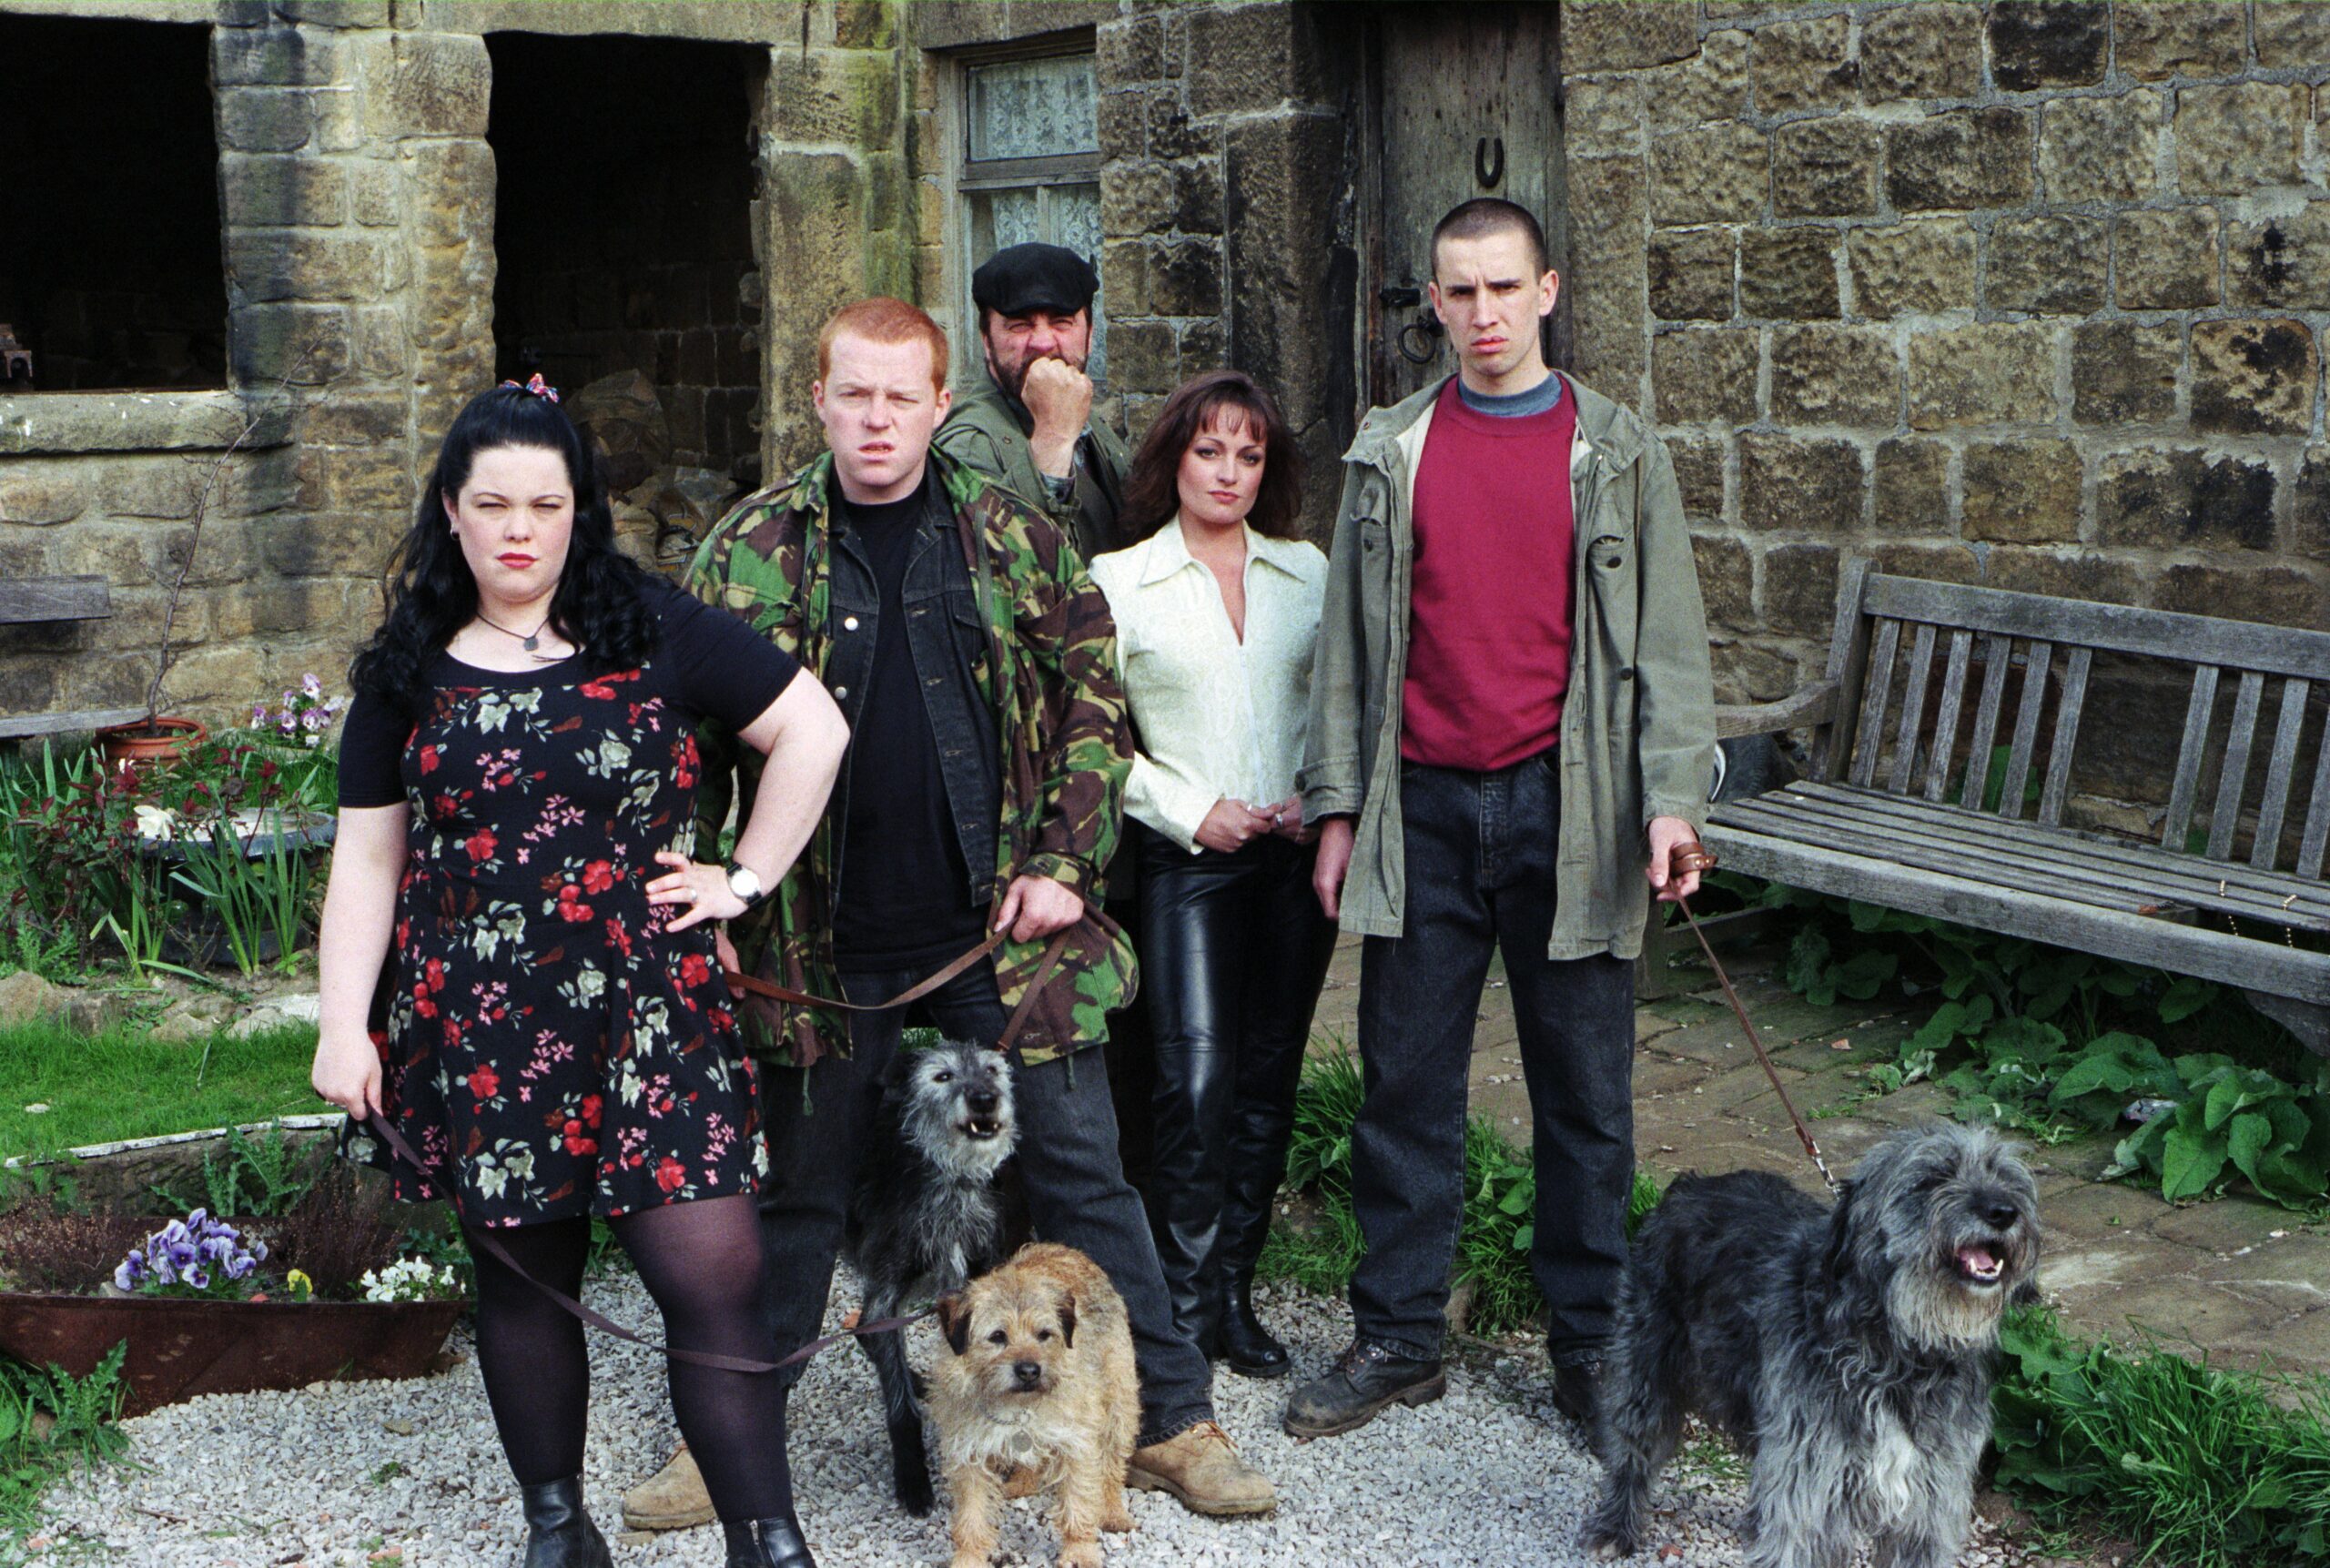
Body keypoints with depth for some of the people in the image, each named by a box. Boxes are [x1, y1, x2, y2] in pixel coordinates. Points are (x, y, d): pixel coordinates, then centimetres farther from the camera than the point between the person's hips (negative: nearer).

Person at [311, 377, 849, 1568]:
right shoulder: (409, 671, 8)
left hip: (649, 1010, -2)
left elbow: (812, 730, 4)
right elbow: (366, 857, 7)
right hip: (481, 1026, 2)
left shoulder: (653, 632, 2)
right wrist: (344, 1024, 0)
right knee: (523, 1281, 11)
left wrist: (744, 877, 0)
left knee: (714, 1274, -8)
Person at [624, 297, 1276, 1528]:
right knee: (797, 1188, 12)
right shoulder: (749, 549, 2)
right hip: (822, 948, 0)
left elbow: (1094, 697, 5)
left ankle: (1171, 1421, 18)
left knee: (1079, 1172, 6)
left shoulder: (1015, 539, 3)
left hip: (1003, 931, 0)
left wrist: (1065, 862, -4)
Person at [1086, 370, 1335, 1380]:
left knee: (1270, 1080, 6)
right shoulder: (1118, 583, 1)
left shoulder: (1308, 571, 10)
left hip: (1298, 852, 3)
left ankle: (1235, 1295, 18)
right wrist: (1190, 811, -9)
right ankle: (1186, 1315, 1)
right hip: (1187, 859, -3)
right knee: (1197, 1084, -11)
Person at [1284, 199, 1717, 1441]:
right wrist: (1337, 807, 5)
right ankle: (1397, 1337, 19)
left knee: (1585, 1091, 5)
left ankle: (1592, 1345, 18)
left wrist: (1672, 796, -8)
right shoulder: (1390, 451, 9)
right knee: (1405, 1081, 7)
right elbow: (1349, 636, 10)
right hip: (1424, 811, 2)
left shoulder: (1617, 451, 5)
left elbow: (1666, 637, 3)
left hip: (1566, 806, -1)